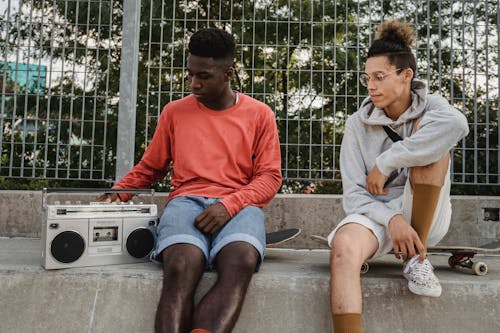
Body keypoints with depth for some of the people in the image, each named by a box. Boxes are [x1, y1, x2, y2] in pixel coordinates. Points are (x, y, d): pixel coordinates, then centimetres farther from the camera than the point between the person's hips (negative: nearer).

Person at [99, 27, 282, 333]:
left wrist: (229, 204, -13)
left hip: (238, 205, 0)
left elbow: (270, 177, 5)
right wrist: (117, 193, 5)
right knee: (182, 267, -35)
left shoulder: (259, 114, 12)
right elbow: (149, 168, 24)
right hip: (187, 201, 1)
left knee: (241, 263, -37)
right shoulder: (175, 112, 17)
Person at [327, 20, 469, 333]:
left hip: (426, 216, 1)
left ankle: (417, 257, -19)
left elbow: (457, 124, -30)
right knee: (343, 247, -36)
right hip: (376, 213, 0)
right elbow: (354, 192, -6)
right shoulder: (359, 123, 0)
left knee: (429, 142, -23)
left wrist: (385, 163, -28)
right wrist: (391, 220, -25)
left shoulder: (429, 107, -1)